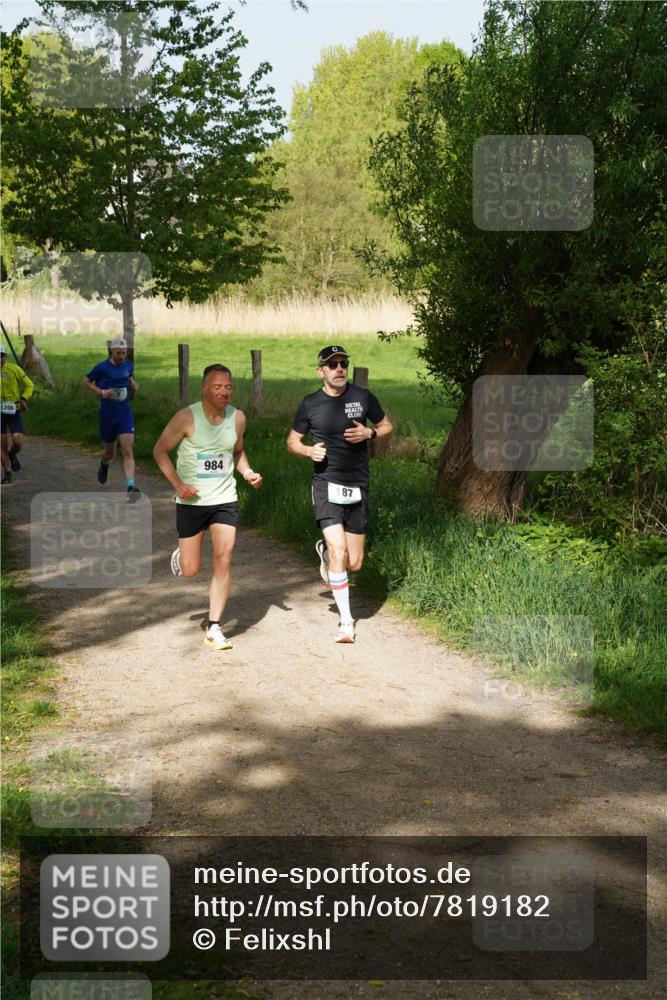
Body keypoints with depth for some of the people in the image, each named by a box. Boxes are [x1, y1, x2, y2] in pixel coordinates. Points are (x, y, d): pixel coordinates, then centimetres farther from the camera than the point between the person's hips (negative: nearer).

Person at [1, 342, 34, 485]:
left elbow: (29, 384, 5)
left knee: (17, 442, -13)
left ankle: (13, 454, 22)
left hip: (13, 411, -1)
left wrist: (24, 399, -11)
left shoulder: (14, 369, -6)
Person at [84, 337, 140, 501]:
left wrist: (134, 385, 1)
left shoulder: (128, 365, 2)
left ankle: (131, 487, -23)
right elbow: (86, 381, 2)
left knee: (128, 451, -14)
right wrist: (101, 392, -14)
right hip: (107, 415, -2)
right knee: (110, 452, 14)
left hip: (125, 414, 2)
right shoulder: (102, 368, -10)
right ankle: (104, 465, 52)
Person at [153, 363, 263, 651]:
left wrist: (248, 472, -2)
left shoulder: (237, 418, 0)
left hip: (225, 500, 3)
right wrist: (178, 484, -15)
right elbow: (160, 450, -3)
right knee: (190, 570, 3)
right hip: (191, 502, -2)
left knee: (223, 561, -9)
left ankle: (214, 628, -1)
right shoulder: (187, 418, -14)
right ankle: (179, 556, 42)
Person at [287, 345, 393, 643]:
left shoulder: (363, 397, 2)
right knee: (339, 551, -17)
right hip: (327, 484, -2)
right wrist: (309, 450, -12)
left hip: (358, 487, 2)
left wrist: (369, 433, -8)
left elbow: (387, 425, 14)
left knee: (354, 562, 6)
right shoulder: (310, 404, 0)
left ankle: (325, 552, 42)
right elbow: (292, 442, 10)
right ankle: (346, 621, -6)